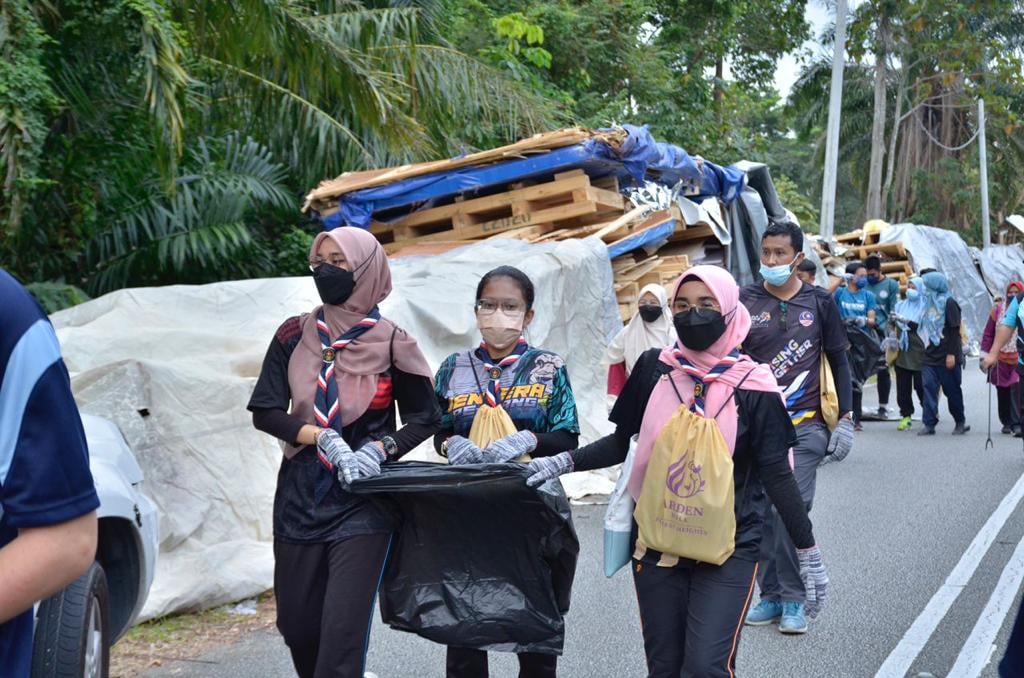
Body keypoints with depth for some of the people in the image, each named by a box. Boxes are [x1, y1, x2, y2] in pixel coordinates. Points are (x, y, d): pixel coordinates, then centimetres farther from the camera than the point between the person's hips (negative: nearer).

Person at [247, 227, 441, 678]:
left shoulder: (391, 344, -4)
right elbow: (264, 412, -2)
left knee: (342, 633, -8)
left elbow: (424, 418, 3)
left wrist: (381, 449, -15)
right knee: (296, 625, 10)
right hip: (299, 498, 3)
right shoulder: (293, 336, 3)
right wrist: (324, 438, -17)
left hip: (362, 503, -3)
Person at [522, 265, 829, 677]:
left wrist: (809, 554, -4)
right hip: (657, 545, 3)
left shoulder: (752, 386, -7)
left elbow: (777, 475, -3)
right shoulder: (654, 369, 1)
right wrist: (564, 463, -8)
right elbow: (620, 442, 8)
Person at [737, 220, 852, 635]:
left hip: (804, 426, -1)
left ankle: (794, 600, 1)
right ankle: (771, 596, 15)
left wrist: (845, 418, 5)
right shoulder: (745, 302, 5)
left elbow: (838, 361, 12)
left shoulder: (819, 302, 6)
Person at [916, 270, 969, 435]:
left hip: (946, 358, -6)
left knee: (952, 390, 4)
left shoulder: (948, 303, -8)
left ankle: (960, 422, 20)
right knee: (929, 388, -4)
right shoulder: (929, 302, 14)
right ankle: (929, 424, -4)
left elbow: (954, 330, -13)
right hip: (930, 355, 6)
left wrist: (951, 354, -17)